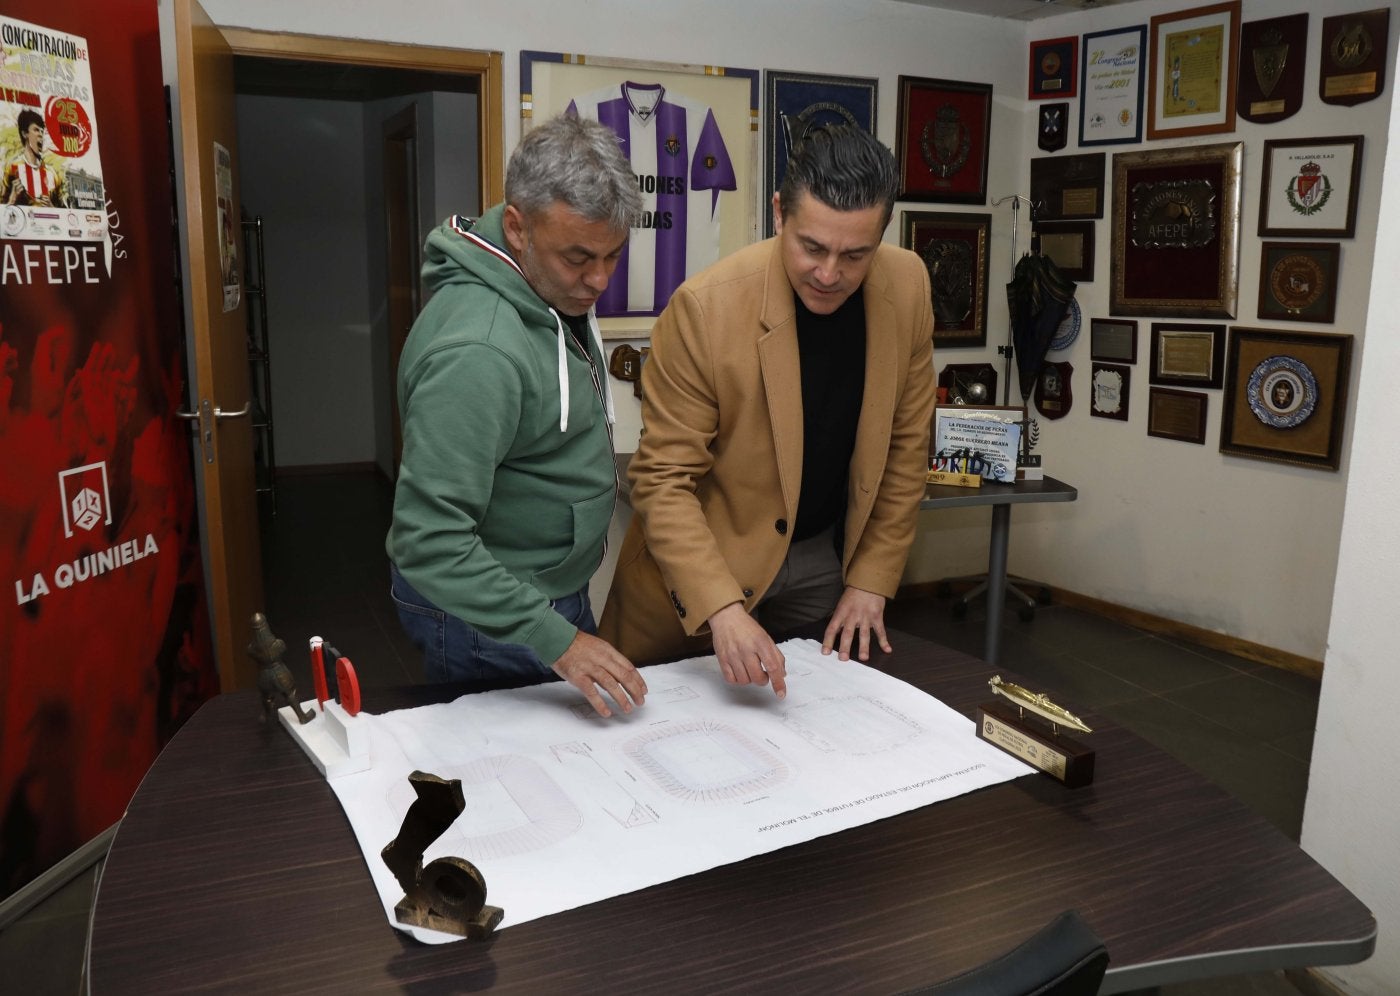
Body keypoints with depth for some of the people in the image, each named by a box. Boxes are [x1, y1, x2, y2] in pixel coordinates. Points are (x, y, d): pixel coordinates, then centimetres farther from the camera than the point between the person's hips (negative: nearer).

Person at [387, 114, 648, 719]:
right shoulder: (476, 351, -32)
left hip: (554, 589, 9)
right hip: (488, 622, -9)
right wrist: (554, 640, -31)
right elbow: (429, 541, -32)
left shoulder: (558, 288, -2)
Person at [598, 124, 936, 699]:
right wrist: (721, 607, -33)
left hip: (828, 557, 4)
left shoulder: (907, 287, -12)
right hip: (704, 559, -3)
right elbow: (664, 478, -21)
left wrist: (871, 581, -3)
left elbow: (905, 445, -2)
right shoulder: (705, 306, -26)